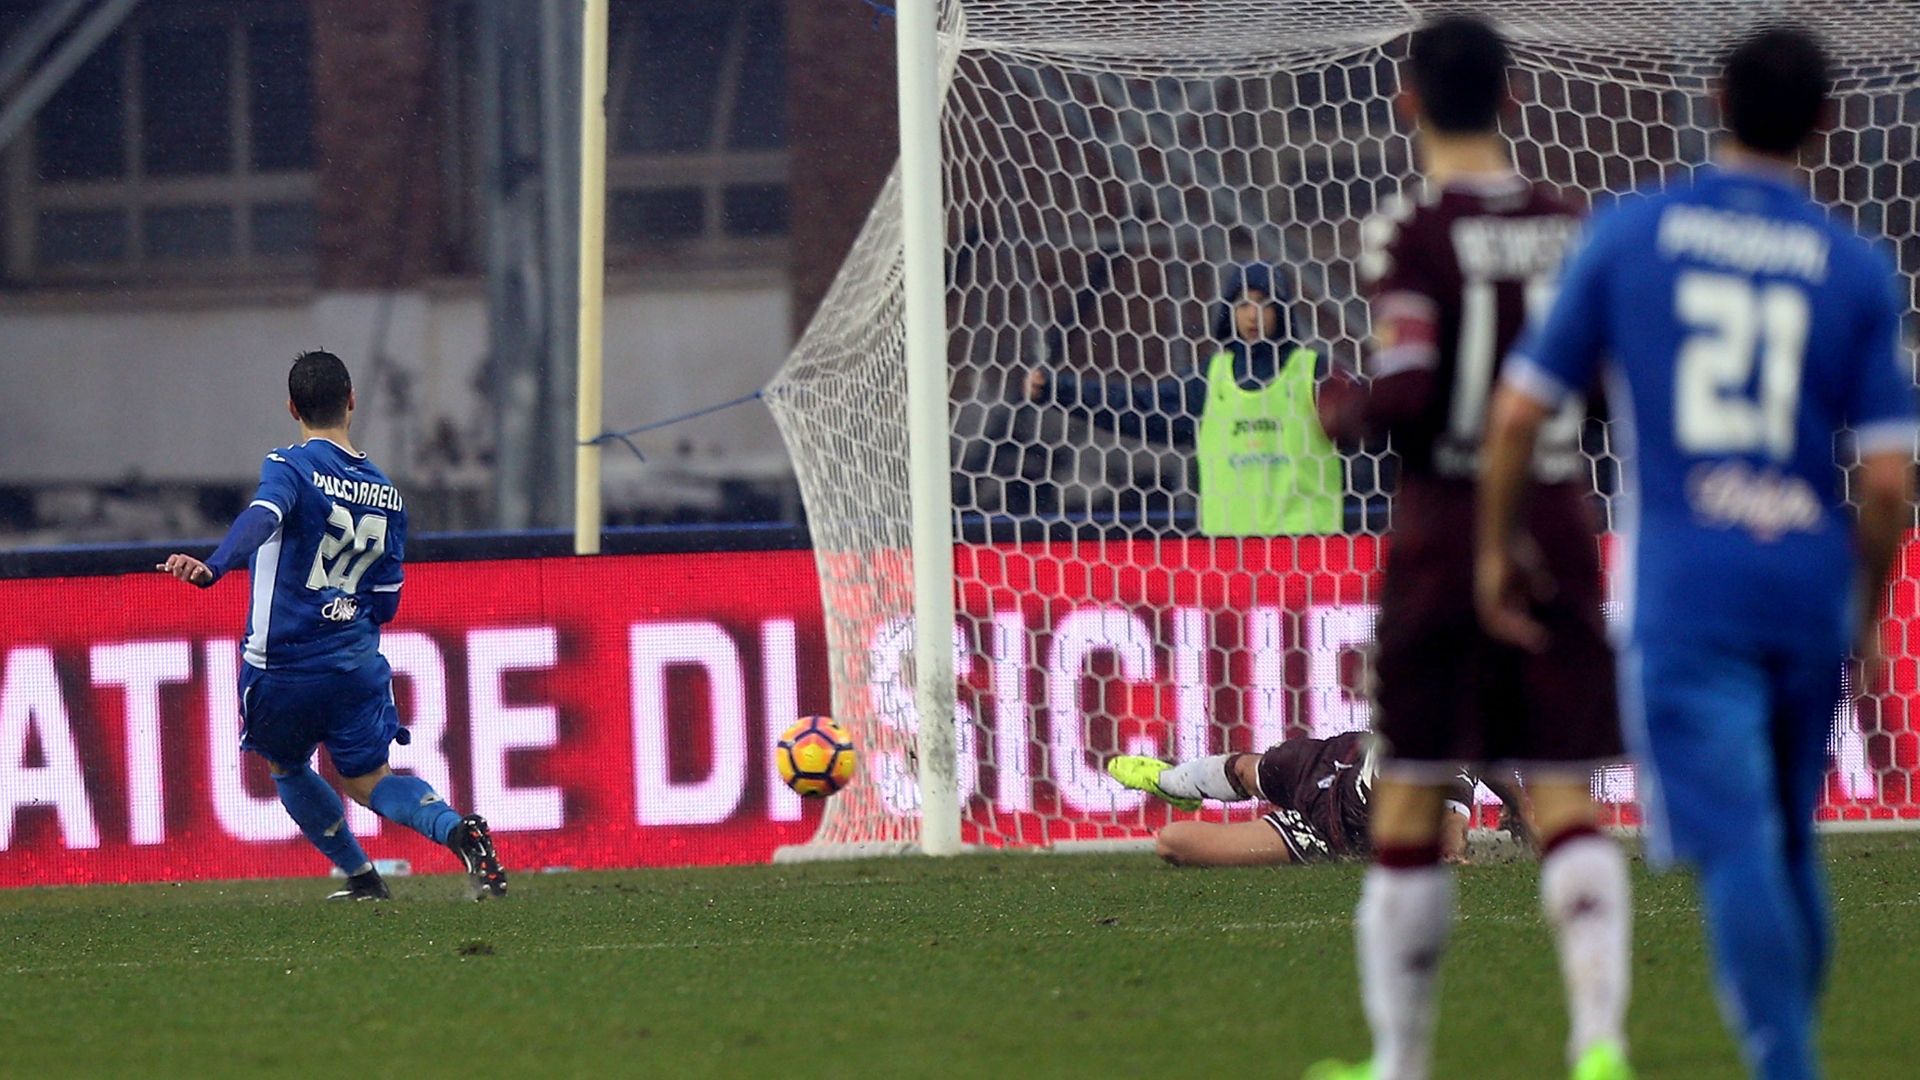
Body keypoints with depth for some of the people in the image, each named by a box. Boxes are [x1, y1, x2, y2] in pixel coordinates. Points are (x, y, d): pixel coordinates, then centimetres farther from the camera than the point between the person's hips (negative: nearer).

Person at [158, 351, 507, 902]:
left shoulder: (290, 467, -8)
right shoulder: (387, 494, 9)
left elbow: (262, 518, -32)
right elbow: (385, 603, 12)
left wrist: (212, 567, -47)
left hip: (282, 668, -4)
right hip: (356, 664, 4)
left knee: (288, 769, 22)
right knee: (369, 779, 12)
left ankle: (361, 875, 23)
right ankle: (457, 829, -16)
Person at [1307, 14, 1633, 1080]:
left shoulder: (1411, 234, -10)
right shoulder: (1567, 224, 5)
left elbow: (1403, 394, -18)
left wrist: (1342, 410, 2)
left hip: (1445, 527, -4)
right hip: (1560, 523, 4)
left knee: (1410, 793, 6)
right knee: (1564, 794, 1)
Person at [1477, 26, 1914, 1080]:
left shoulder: (1631, 234, 2)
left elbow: (1519, 409, 2)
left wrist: (1496, 548, 16)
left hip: (1683, 588, -2)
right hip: (1807, 584, 2)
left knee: (1736, 846, -10)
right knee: (1791, 844, 18)